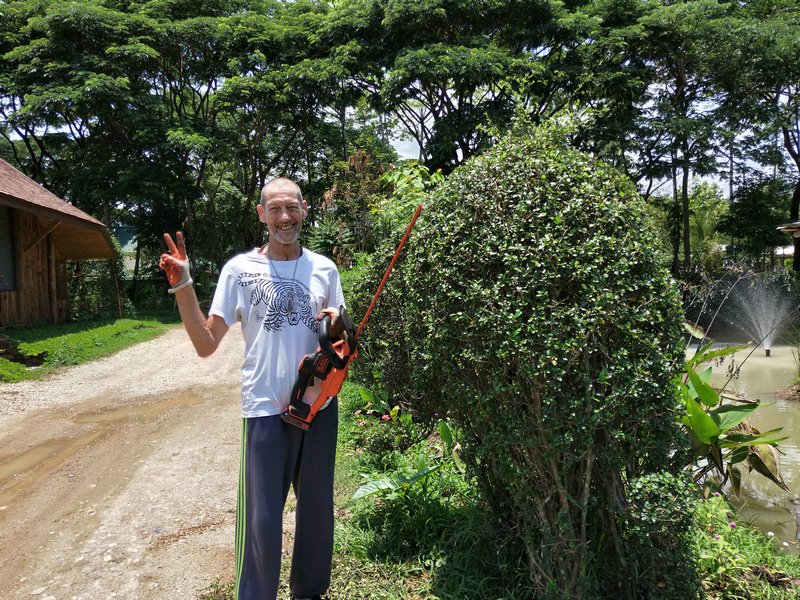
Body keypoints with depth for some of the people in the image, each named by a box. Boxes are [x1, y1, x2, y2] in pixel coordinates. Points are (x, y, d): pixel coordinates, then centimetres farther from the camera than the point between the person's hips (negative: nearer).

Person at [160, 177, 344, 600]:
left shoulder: (324, 268, 6)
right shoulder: (240, 269, -3)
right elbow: (206, 344, -6)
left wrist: (336, 326, -7)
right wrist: (182, 287, -16)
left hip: (319, 404, 4)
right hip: (266, 407, -3)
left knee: (317, 512, 16)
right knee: (261, 521, -1)